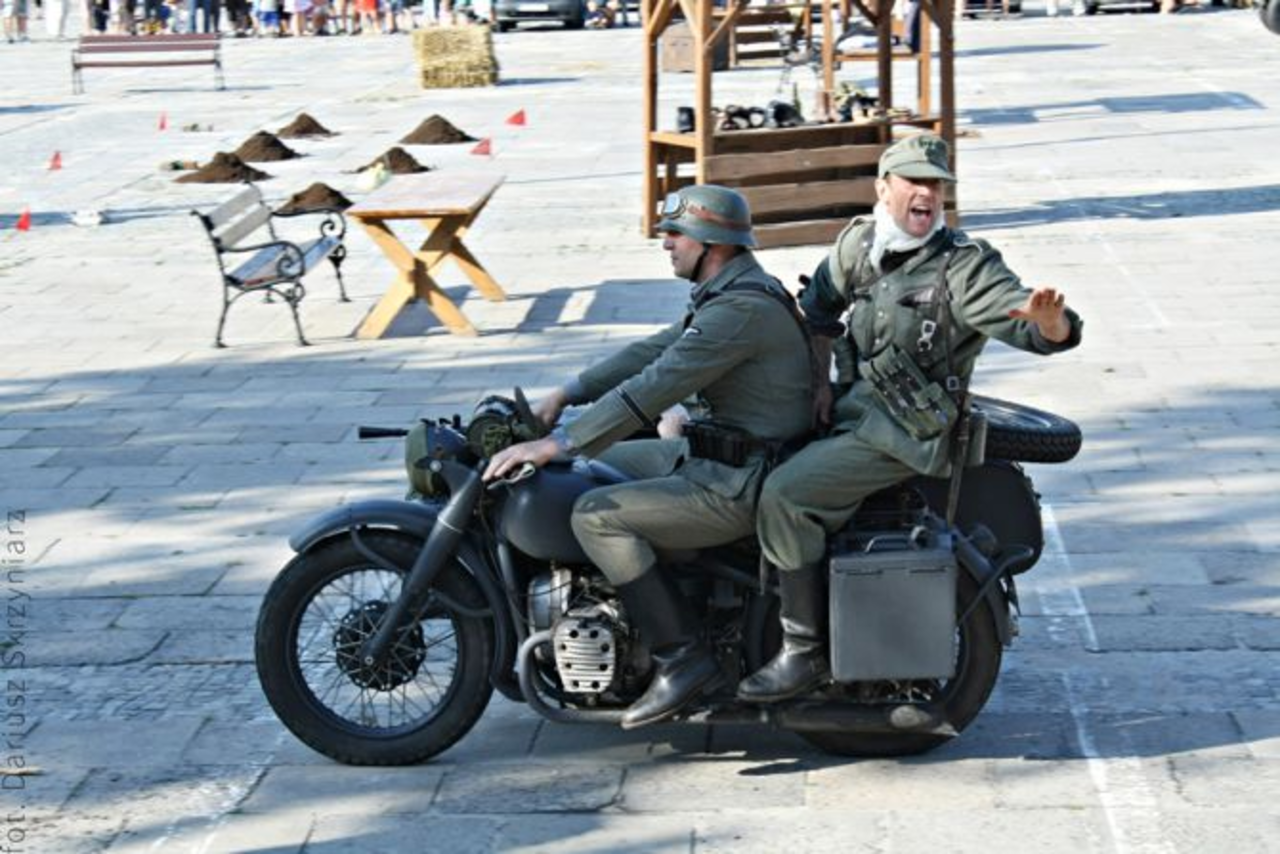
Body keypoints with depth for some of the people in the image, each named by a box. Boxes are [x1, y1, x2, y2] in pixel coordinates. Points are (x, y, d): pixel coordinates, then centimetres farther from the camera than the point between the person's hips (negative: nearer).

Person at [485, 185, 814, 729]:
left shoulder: (742, 308, -22)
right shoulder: (724, 294, 12)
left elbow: (655, 387, -27)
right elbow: (651, 352, 15)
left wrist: (555, 445, -25)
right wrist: (565, 394, 6)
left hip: (740, 484, -11)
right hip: (717, 455, 11)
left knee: (597, 515, -18)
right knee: (598, 465, 18)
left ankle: (682, 655, -15)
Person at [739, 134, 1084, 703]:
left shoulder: (964, 266, -15)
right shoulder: (858, 242, 5)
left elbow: (1039, 329, -25)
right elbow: (819, 304, 22)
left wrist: (1049, 319, -48)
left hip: (906, 433, -8)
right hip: (855, 413, 8)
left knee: (783, 495, -22)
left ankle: (805, 652, -13)